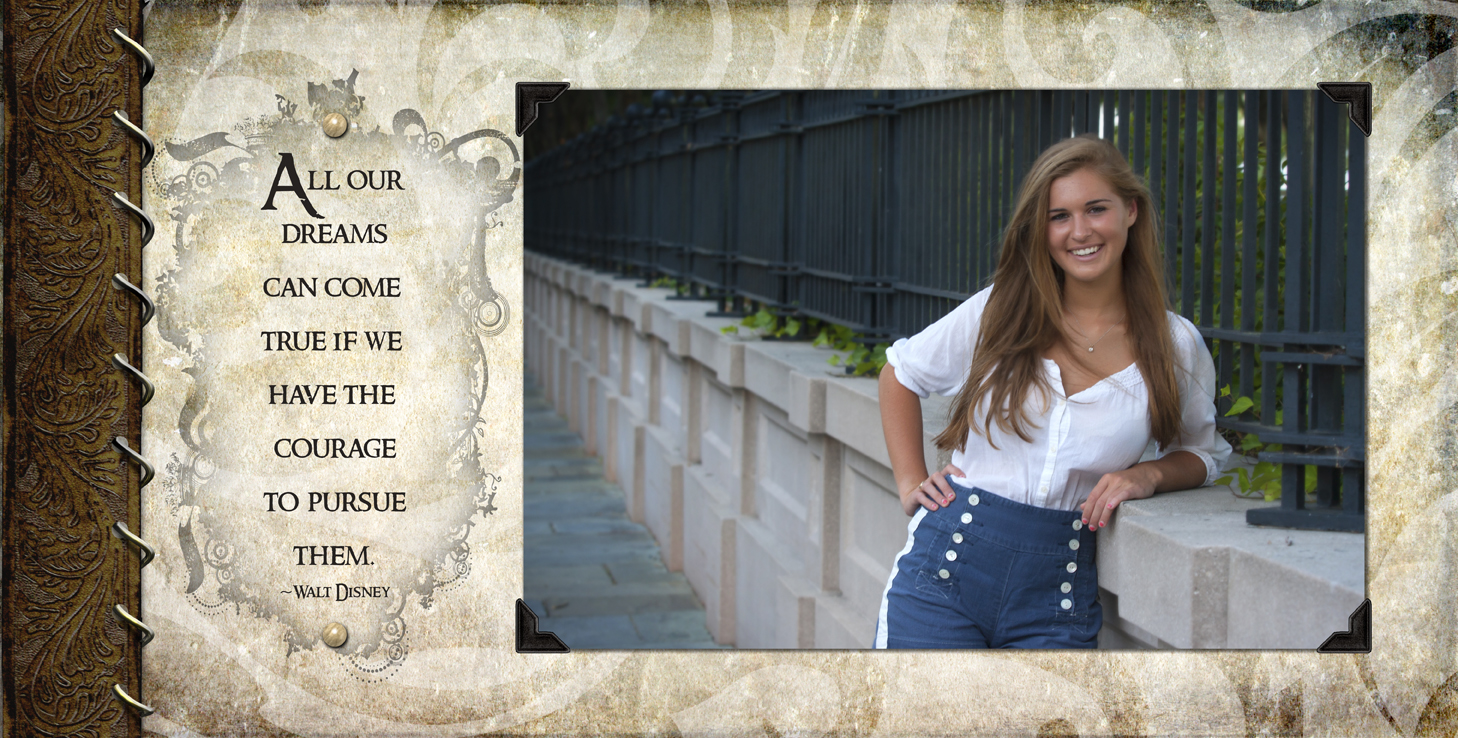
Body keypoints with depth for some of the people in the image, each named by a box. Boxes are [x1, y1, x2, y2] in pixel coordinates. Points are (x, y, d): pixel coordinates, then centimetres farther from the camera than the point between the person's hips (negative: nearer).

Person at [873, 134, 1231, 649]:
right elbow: (900, 373, 17)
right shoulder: (998, 312, 2)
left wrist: (1148, 475, -5)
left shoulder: (1176, 345, 2)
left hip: (1056, 597, 0)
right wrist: (910, 484, 8)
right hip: (947, 565, 0)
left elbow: (1200, 453, 17)